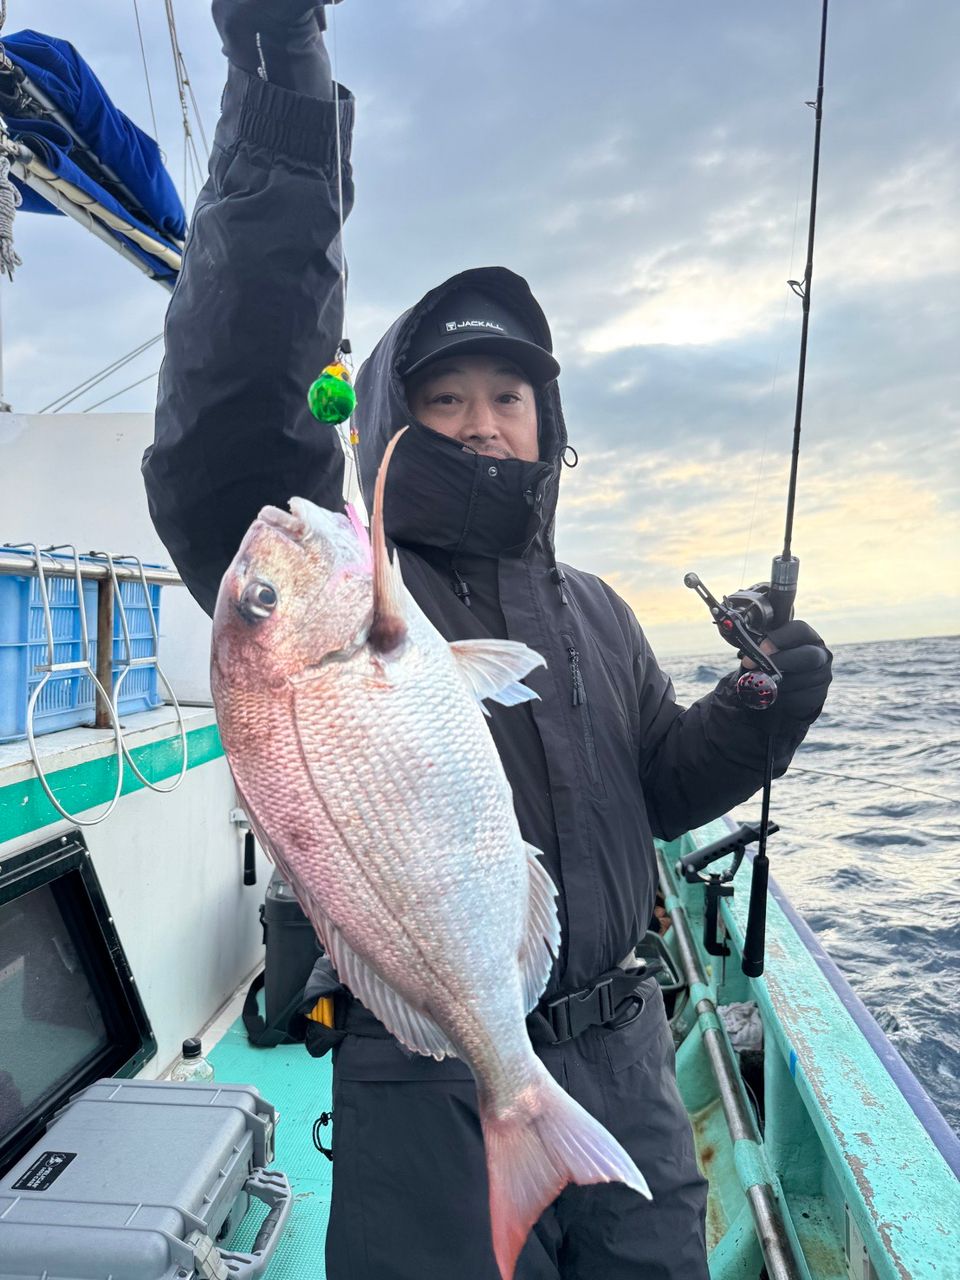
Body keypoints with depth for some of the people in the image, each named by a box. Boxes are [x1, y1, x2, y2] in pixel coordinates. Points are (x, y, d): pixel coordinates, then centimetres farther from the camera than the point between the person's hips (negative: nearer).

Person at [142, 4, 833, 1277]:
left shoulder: (595, 613, 9)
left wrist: (757, 715, -7)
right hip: (430, 1089, -4)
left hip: (625, 1068, 5)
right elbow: (228, 411, -25)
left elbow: (660, 788, 13)